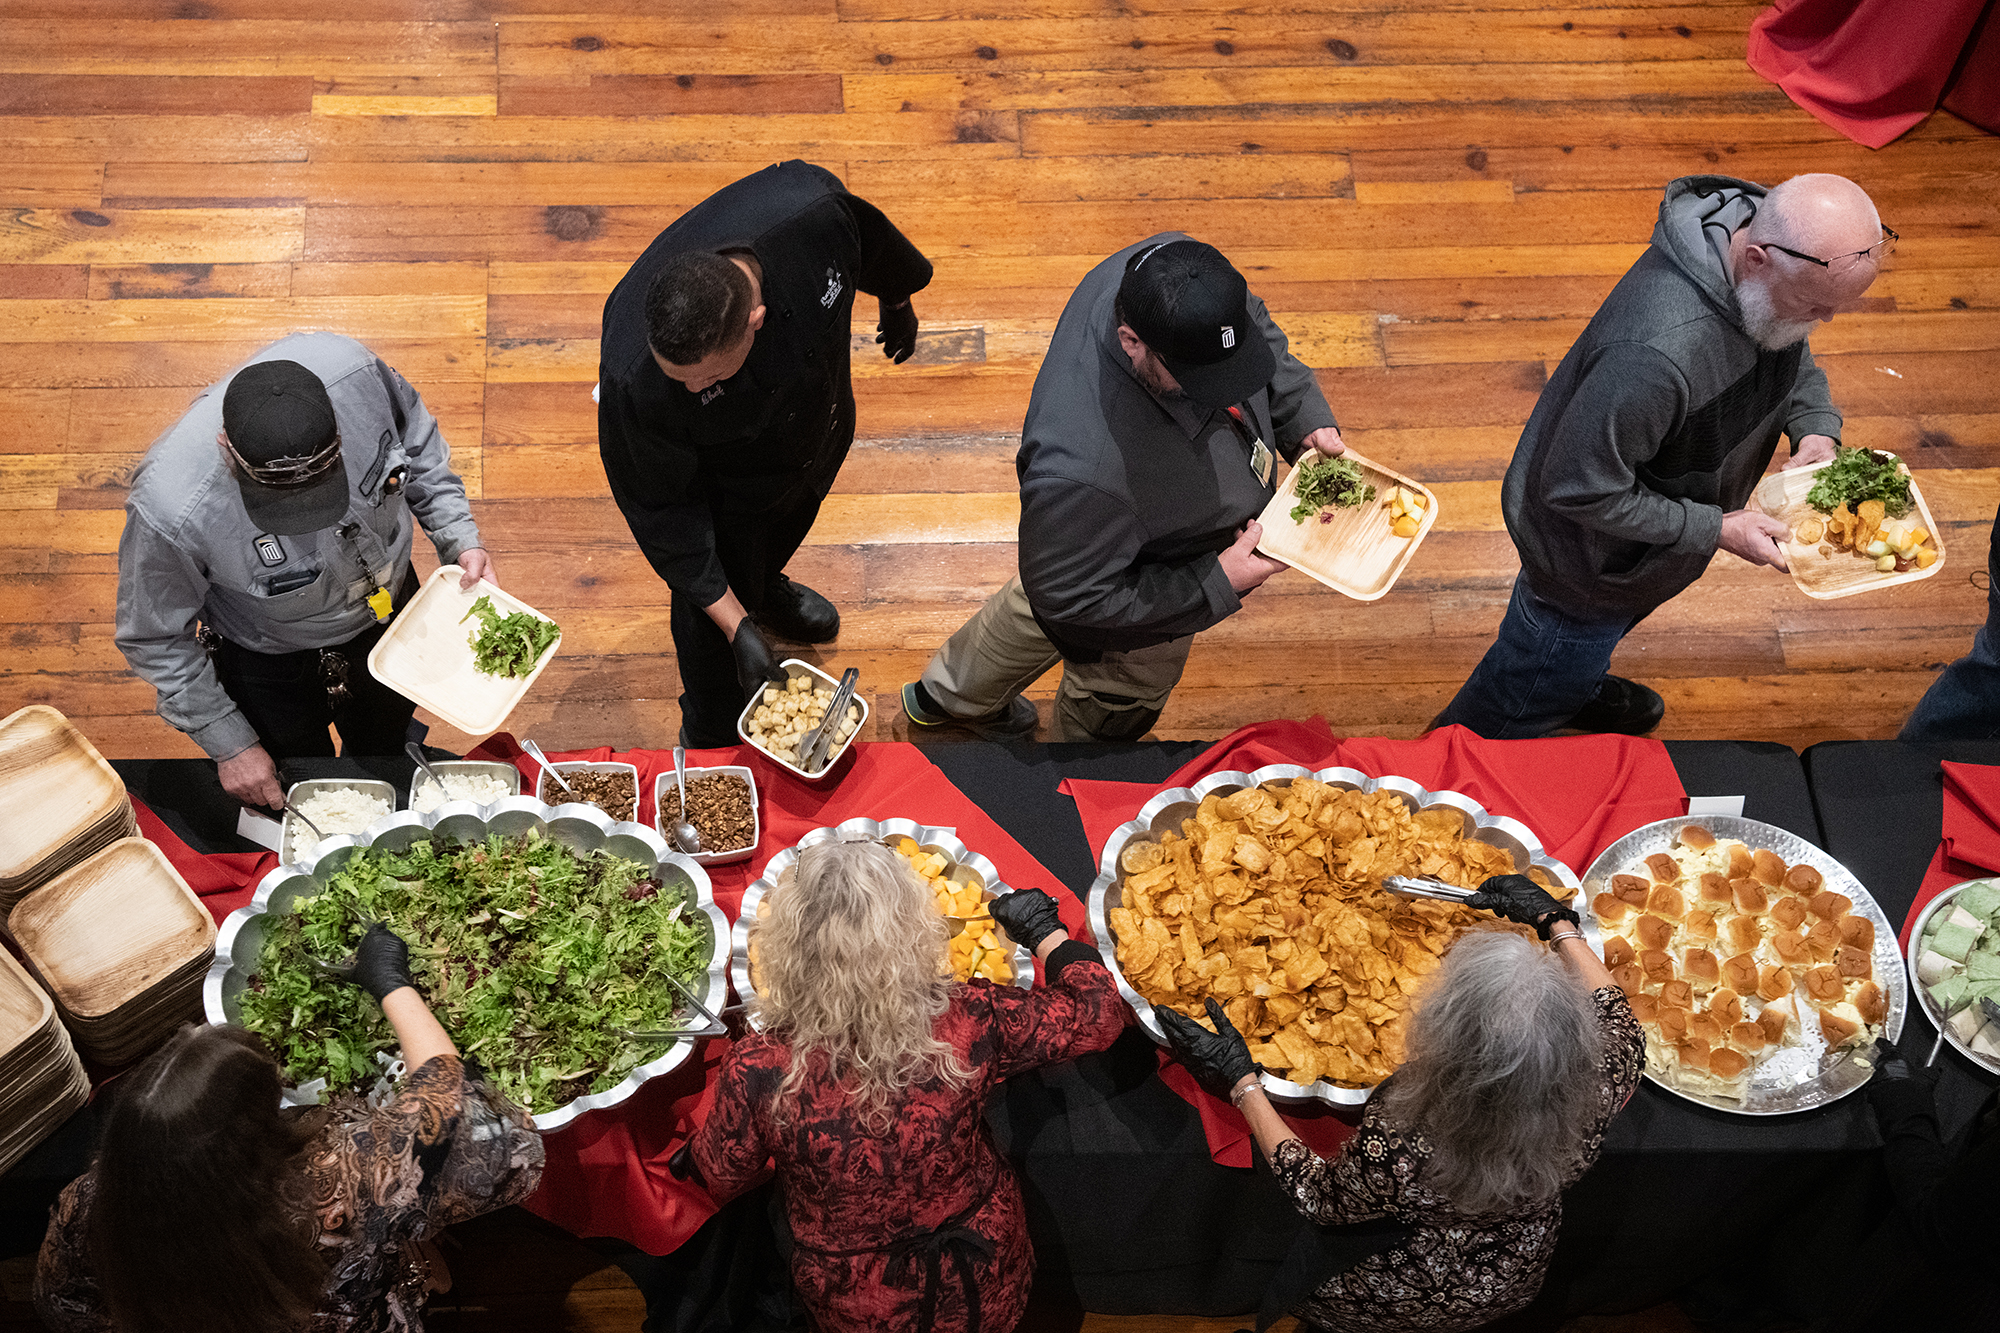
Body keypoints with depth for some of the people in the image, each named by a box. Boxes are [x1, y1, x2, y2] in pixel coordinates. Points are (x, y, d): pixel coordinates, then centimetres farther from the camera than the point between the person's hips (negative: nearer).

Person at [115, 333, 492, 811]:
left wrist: (461, 538, -18)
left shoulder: (351, 371, -37)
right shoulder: (169, 510, -43)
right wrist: (230, 745, -16)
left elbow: (417, 442, -11)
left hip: (391, 606, 4)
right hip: (273, 663, -3)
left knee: (382, 754, 32)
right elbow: (156, 641, -22)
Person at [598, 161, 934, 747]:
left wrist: (897, 299, 7)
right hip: (724, 482, -4)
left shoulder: (810, 210, -42)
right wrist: (735, 624, -29)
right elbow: (662, 508, -28)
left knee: (790, 521, 36)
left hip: (821, 427, 4)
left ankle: (764, 587, 73)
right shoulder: (634, 384, -47)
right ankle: (710, 743, 48)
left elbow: (870, 238, -15)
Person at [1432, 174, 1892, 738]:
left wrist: (1815, 430, -14)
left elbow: (1792, 355, 5)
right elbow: (1578, 489, -35)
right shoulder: (1656, 355, -49)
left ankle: (1573, 690, 71)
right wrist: (1716, 529, -29)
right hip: (1585, 558, -8)